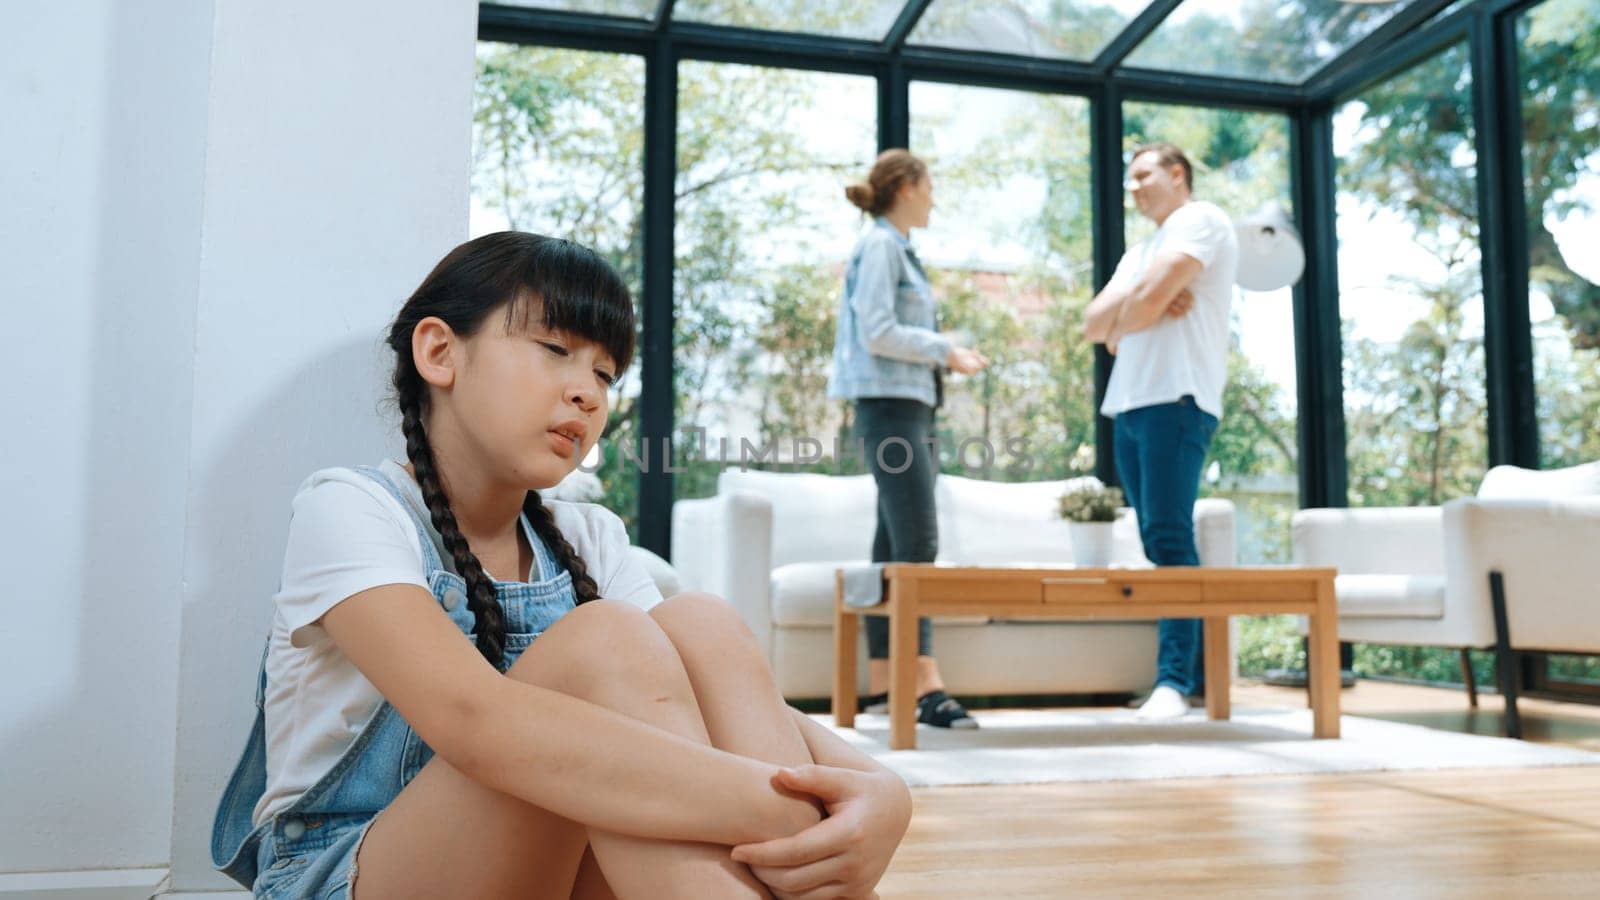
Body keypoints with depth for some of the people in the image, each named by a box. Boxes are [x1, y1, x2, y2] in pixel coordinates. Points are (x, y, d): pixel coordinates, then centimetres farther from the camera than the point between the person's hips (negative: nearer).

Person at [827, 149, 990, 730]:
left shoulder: (897, 249, 23)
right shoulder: (879, 245, -6)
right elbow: (877, 333, -16)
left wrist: (946, 355, 12)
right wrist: (945, 350, -9)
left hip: (909, 408, 10)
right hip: (888, 405, -10)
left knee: (894, 549, 7)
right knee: (916, 545, -16)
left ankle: (880, 684, 10)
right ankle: (927, 687, -19)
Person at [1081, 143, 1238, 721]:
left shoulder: (1200, 220, 1)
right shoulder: (1139, 252, 28)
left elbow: (1150, 300, -14)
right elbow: (1093, 325, 15)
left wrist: (1118, 326, 7)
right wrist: (1141, 304, -4)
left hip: (1177, 398, -9)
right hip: (1129, 404, 9)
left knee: (1170, 538, -17)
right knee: (1162, 544, 7)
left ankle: (1174, 679, -20)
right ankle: (1202, 672, 13)